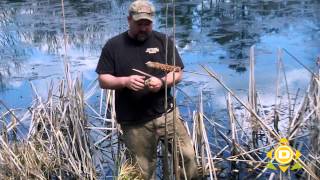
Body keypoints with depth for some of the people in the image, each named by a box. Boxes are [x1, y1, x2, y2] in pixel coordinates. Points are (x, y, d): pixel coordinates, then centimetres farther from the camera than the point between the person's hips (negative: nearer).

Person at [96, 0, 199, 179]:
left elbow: (178, 73, 4)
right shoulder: (113, 45, 2)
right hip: (133, 122, -1)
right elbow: (103, 80, 2)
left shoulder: (163, 41, 4)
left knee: (187, 155, -1)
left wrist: (162, 82, -17)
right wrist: (125, 81, -17)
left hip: (166, 113, 1)